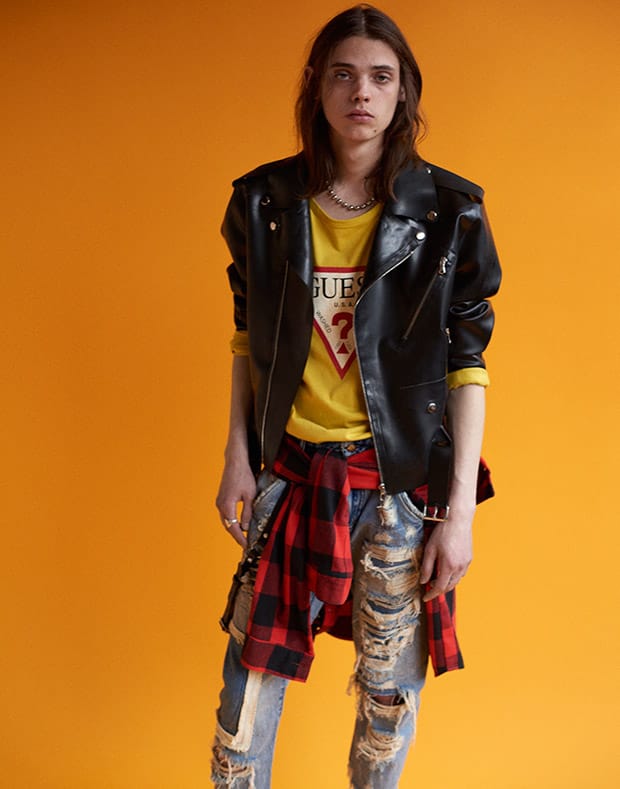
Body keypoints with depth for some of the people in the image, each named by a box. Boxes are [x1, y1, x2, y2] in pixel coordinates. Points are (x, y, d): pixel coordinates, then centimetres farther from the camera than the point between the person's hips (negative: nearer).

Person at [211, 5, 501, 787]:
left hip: (401, 477, -1)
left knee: (391, 686, 12)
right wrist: (238, 451, 6)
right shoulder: (265, 202, -1)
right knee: (252, 665, 11)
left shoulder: (448, 212, -7)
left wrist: (460, 508, -8)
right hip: (290, 466, 2)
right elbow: (248, 334, 9)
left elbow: (466, 361, -6)